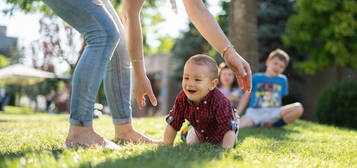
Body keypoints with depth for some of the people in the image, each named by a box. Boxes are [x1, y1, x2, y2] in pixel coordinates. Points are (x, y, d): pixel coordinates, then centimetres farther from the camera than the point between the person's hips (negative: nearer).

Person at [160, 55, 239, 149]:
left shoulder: (218, 101, -45)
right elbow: (173, 123, -20)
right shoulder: (182, 98, -30)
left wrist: (227, 148, -57)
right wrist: (166, 143, -25)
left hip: (220, 133, -4)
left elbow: (229, 127, -46)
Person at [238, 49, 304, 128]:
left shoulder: (282, 80, 18)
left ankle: (271, 125, -18)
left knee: (298, 107, -26)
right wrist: (237, 113, -1)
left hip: (273, 113, 4)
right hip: (255, 112, -4)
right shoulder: (256, 78, 11)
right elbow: (246, 97, 10)